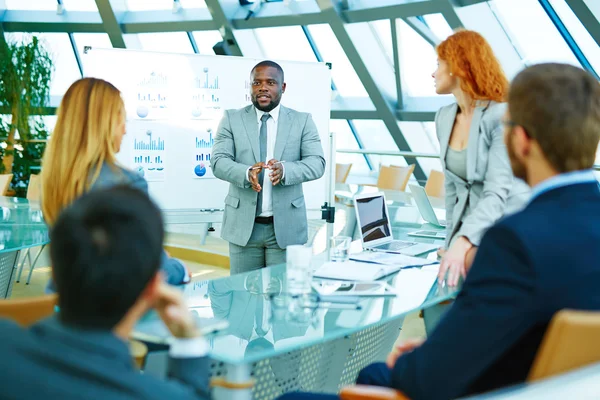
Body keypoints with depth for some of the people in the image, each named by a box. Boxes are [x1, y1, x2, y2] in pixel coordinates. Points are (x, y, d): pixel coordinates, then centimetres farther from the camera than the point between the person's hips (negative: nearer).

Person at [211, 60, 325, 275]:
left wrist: (285, 170, -25)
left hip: (286, 226, 0)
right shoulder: (232, 119, 5)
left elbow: (317, 163, -5)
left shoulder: (302, 121, 5)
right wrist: (246, 173, -25)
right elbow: (218, 162, -4)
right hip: (243, 225, 1)